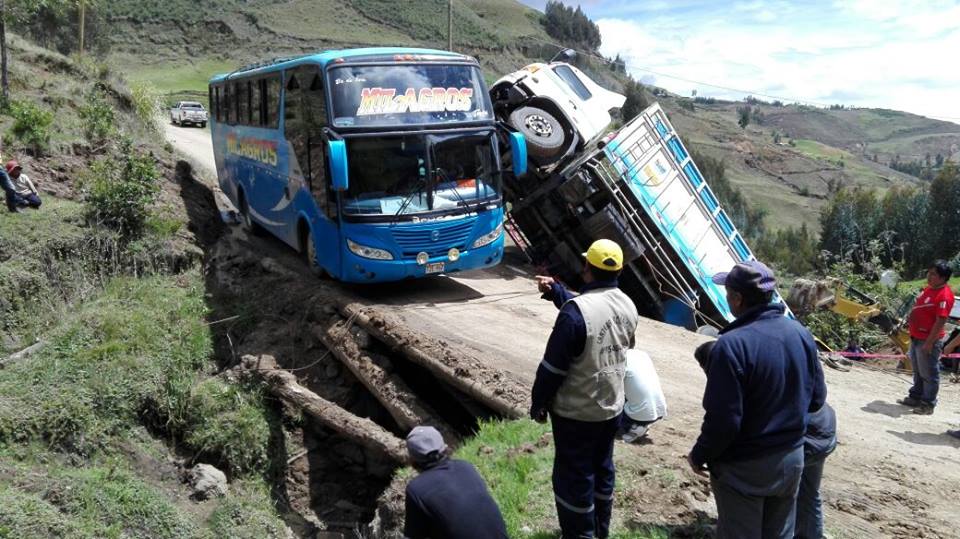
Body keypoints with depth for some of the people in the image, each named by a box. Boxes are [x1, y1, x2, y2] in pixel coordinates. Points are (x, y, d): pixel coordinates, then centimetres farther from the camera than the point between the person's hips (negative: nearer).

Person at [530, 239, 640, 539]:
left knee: (574, 476, 8)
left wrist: (538, 402, -7)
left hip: (576, 412, -7)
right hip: (612, 406, 8)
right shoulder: (628, 306, -1)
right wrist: (555, 291, 17)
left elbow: (554, 366, -20)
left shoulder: (575, 312, -26)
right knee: (602, 469, 22)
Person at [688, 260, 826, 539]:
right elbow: (817, 398, 6)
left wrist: (699, 455, -9)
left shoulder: (732, 345, -28)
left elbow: (723, 420, -25)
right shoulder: (800, 332, -5)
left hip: (744, 468, -6)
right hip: (792, 458, 6)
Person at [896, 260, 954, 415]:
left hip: (928, 341, -9)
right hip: (916, 338, 9)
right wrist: (910, 323, 20)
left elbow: (940, 321, -23)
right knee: (918, 372, 20)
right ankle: (915, 397, 32)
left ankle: (928, 404, 11)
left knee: (929, 374, 2)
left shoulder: (944, 295, -20)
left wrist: (929, 342, -23)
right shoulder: (928, 288, 9)